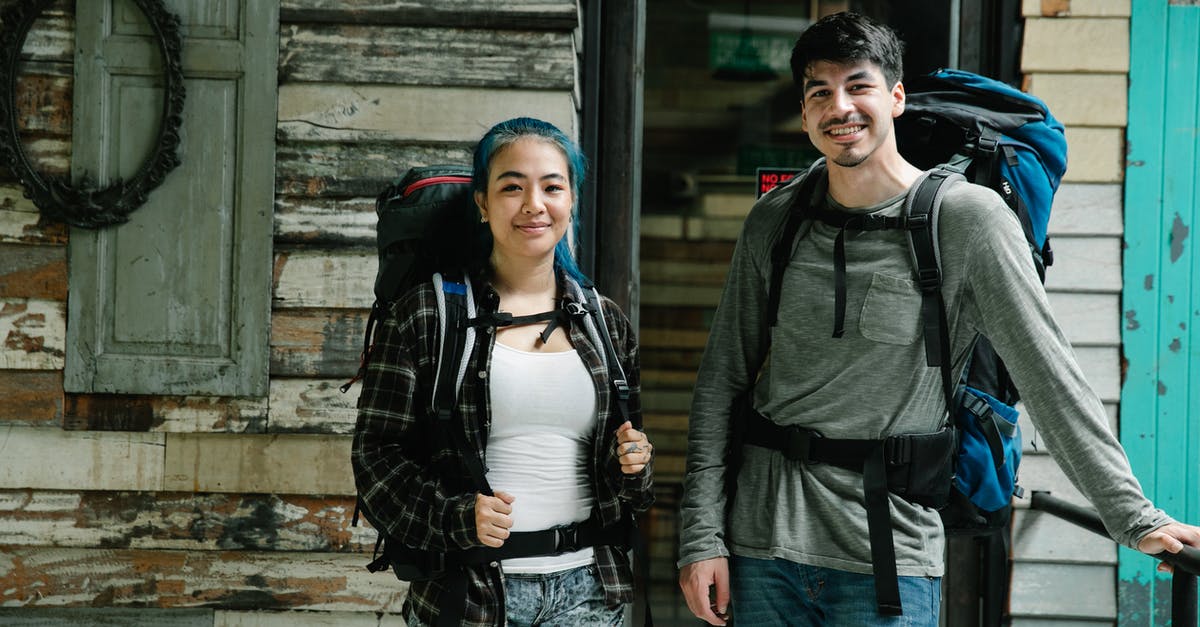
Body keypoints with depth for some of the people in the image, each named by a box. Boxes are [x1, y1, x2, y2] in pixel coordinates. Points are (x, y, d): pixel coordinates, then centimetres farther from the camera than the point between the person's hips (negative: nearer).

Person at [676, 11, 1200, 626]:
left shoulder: (969, 218, -7)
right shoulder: (774, 220, 3)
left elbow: (1048, 377, -8)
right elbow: (722, 379, 6)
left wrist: (1134, 517, -13)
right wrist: (700, 535, -1)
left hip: (889, 560, -3)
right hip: (762, 545, 3)